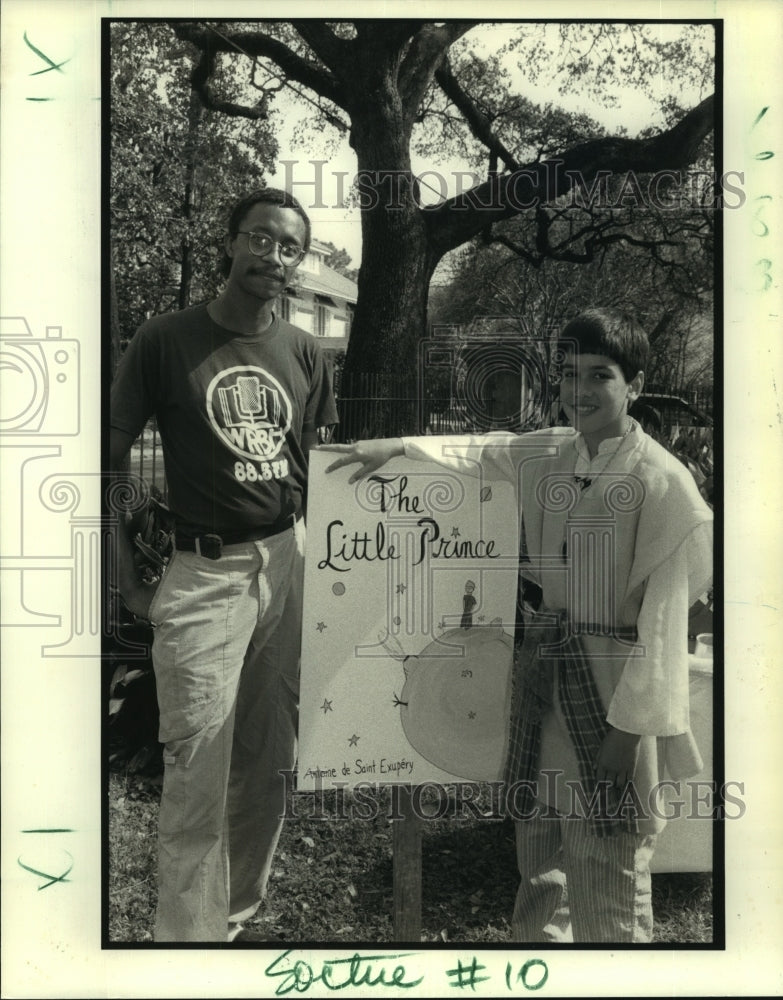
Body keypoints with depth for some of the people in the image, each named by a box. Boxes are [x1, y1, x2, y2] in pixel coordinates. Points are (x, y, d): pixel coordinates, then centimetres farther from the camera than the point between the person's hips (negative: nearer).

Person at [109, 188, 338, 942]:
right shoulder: (165, 341, -4)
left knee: (269, 760, 12)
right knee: (197, 773, -3)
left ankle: (241, 909, 31)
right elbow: (109, 459, -3)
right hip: (204, 573, -4)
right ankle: (189, 933, 13)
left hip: (291, 563, 4)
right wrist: (128, 576, -9)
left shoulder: (303, 351, 8)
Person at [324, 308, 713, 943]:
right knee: (538, 846, 20)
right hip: (540, 667, 6)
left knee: (607, 864, 4)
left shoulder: (663, 480, -14)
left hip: (611, 681, -6)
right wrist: (397, 446, 12)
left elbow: (663, 611, -16)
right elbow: (478, 452, 23)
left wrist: (630, 725, -16)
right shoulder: (544, 454, 4)